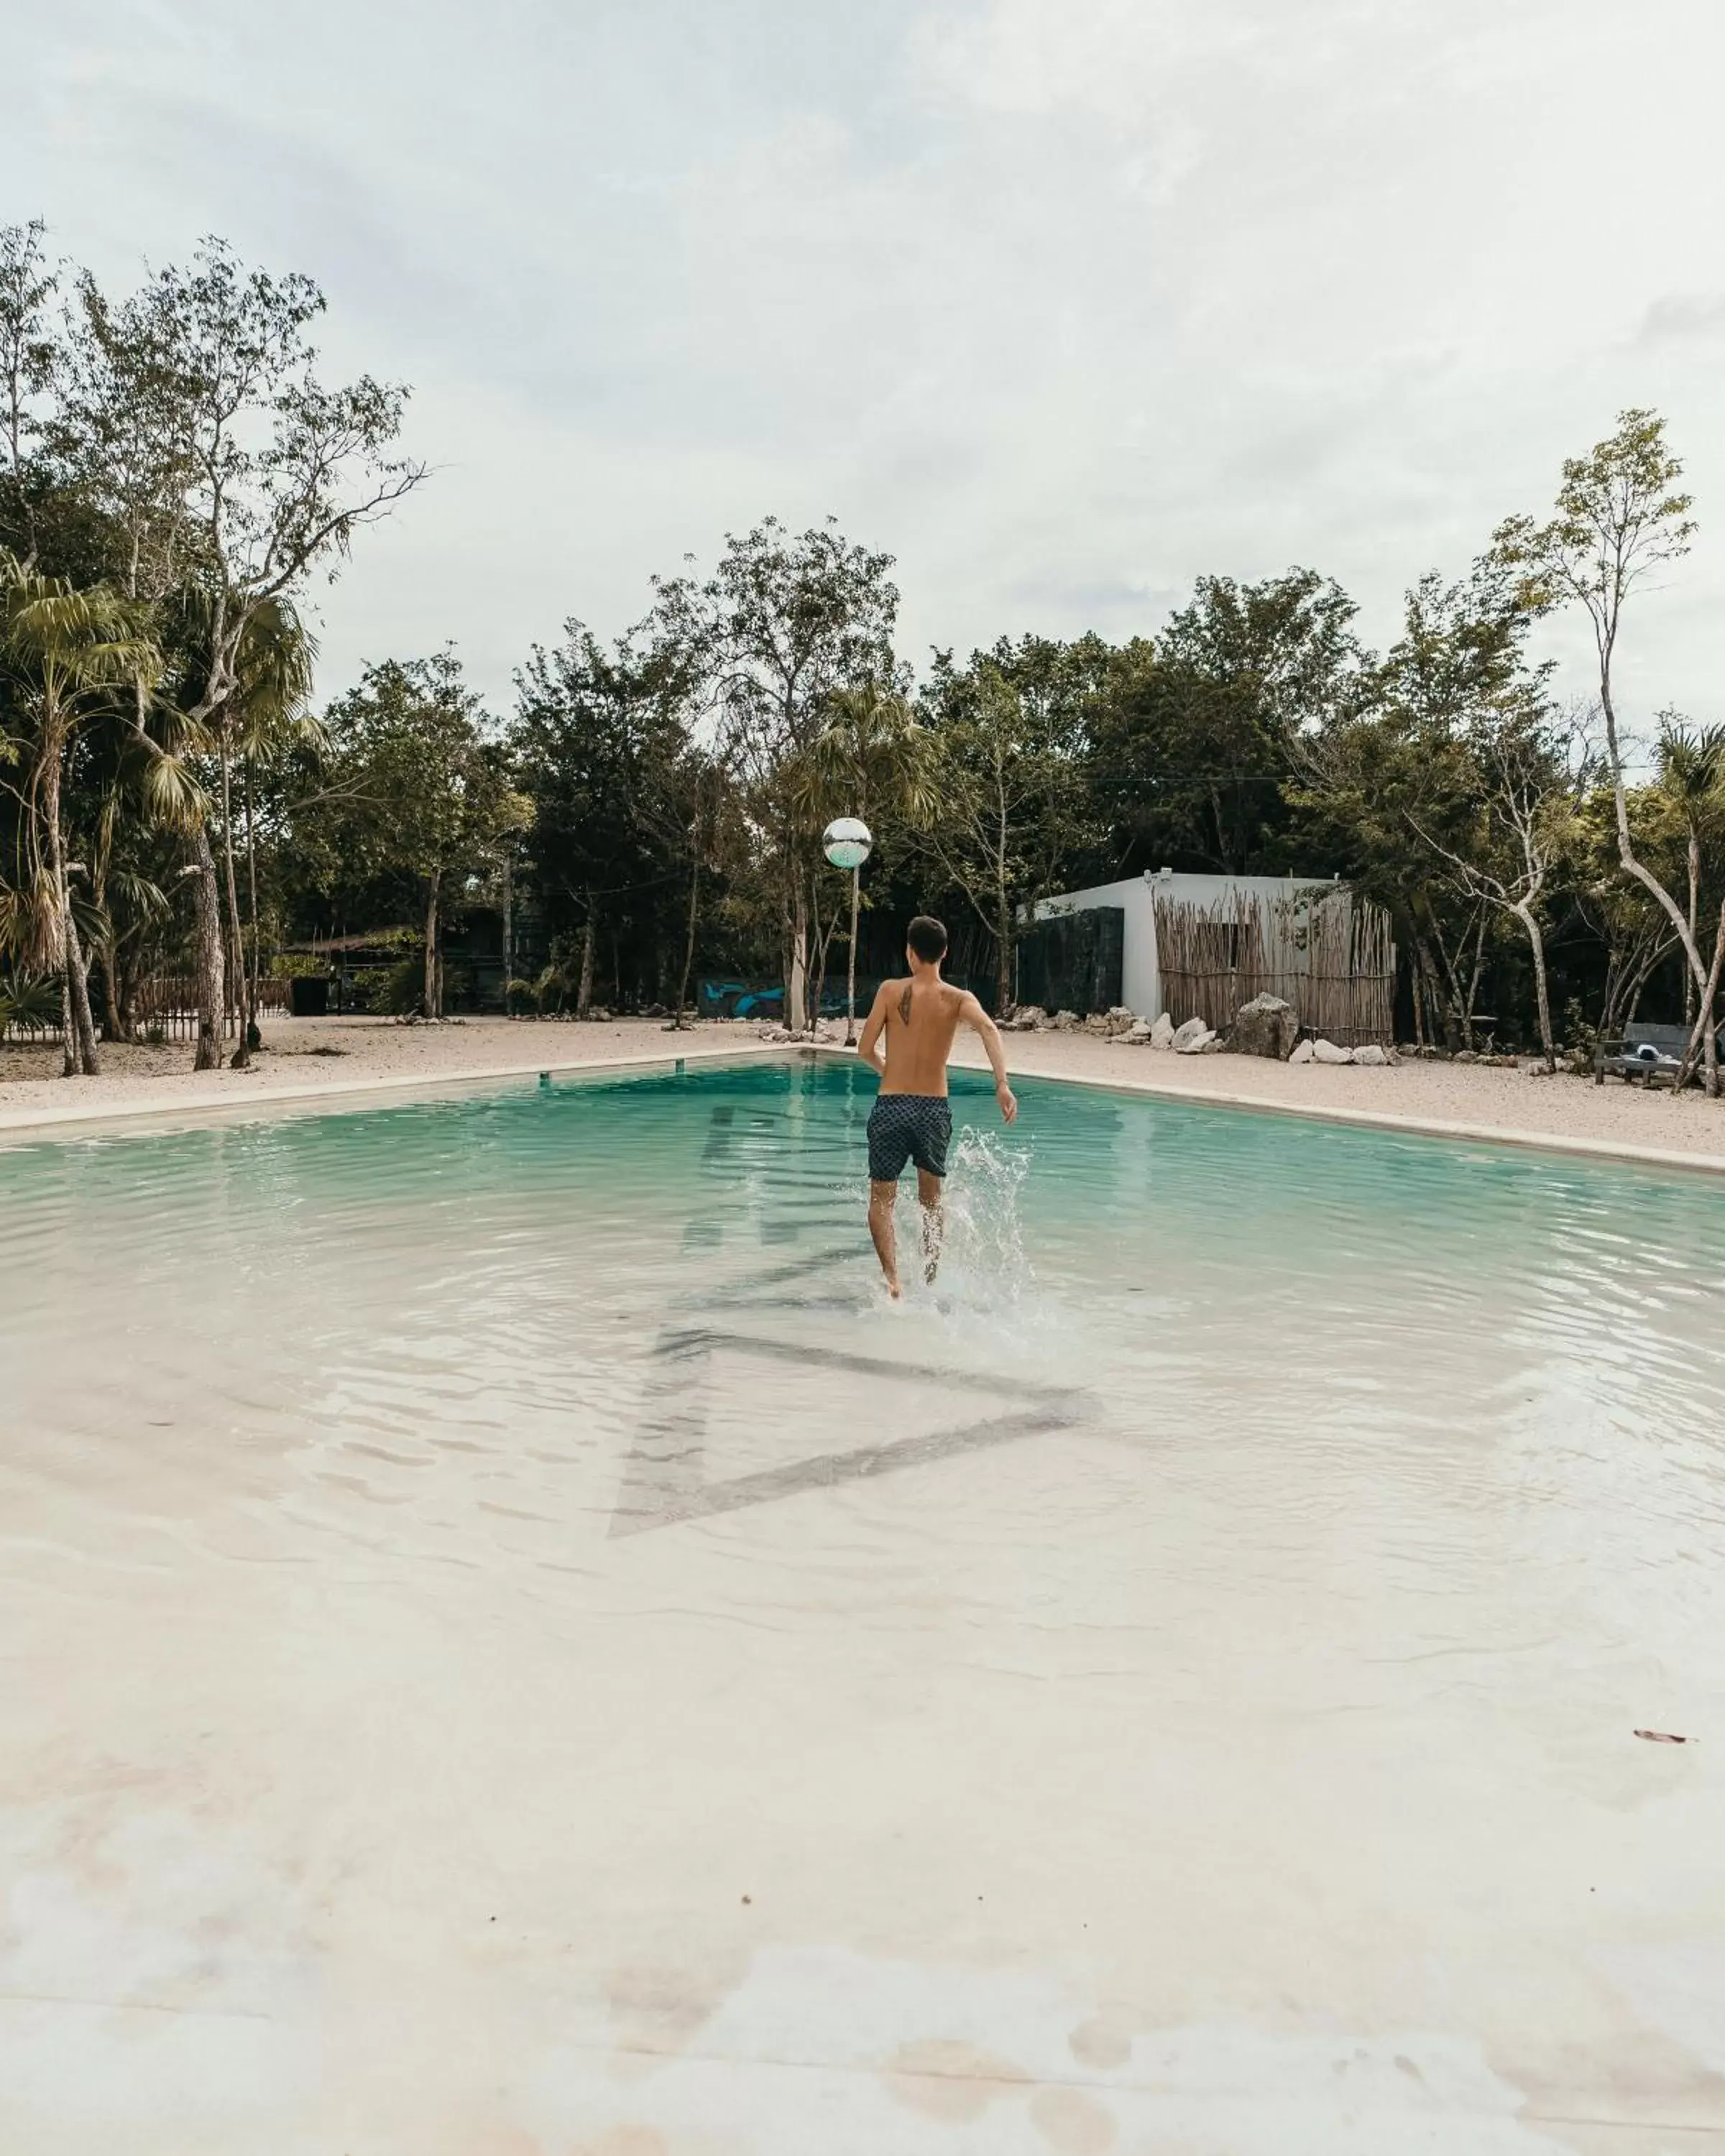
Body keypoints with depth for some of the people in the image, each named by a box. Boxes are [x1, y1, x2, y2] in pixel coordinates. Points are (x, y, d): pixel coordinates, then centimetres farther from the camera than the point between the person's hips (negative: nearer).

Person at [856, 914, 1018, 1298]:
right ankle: (929, 1284, 27)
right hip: (935, 1108, 2)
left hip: (891, 1106, -2)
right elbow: (988, 1028, -20)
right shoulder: (959, 999, 0)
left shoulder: (890, 991, -2)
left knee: (881, 1201, 10)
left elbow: (865, 1049, -3)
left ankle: (892, 1277, -11)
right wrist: (1002, 1084, -29)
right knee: (931, 1202, 21)